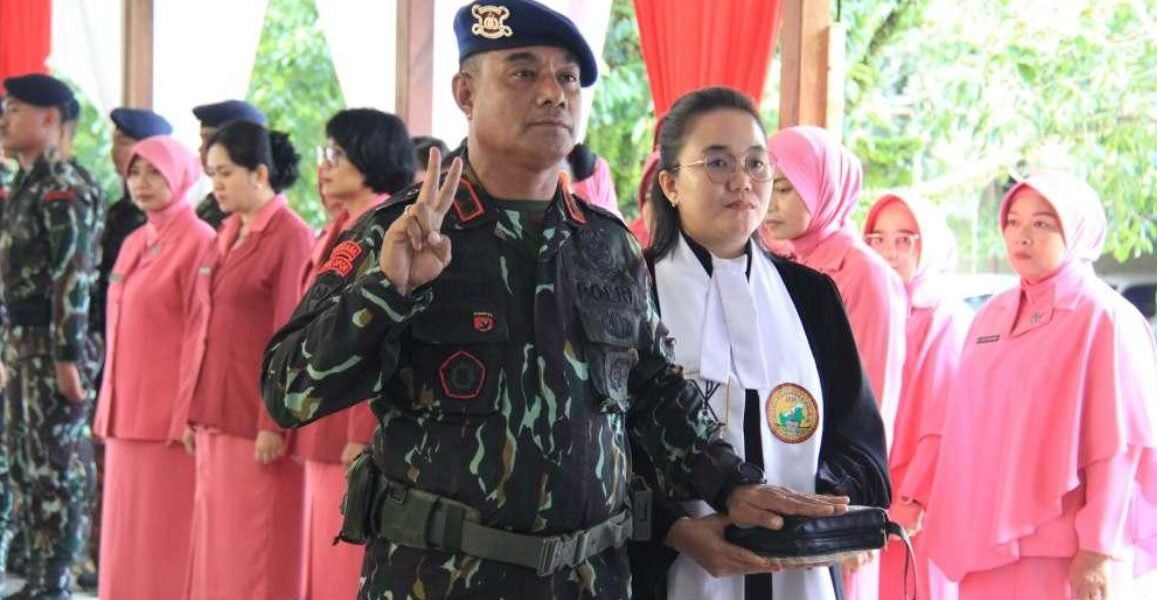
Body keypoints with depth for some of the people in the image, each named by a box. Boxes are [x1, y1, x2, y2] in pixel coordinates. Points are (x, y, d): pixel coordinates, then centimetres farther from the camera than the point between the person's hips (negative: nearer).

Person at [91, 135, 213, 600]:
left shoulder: (197, 243, -10)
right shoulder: (133, 243, 15)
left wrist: (187, 415, -16)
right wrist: (108, 407, 15)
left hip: (167, 417, -8)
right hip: (125, 414, 8)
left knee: (163, 537, -3)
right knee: (125, 535, 11)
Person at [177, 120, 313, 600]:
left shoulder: (291, 237, -11)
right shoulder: (225, 236, 13)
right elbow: (202, 328, 15)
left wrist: (275, 423, -16)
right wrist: (192, 409, 12)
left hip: (257, 421, -8)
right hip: (215, 418, 8)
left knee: (256, 549, -1)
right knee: (216, 543, 12)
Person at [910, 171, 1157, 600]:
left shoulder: (1104, 318, -6)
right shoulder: (992, 315, 12)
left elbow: (1120, 446, -11)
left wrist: (1101, 549, -16)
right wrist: (920, 497, 11)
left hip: (1063, 548, -6)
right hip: (985, 541, 6)